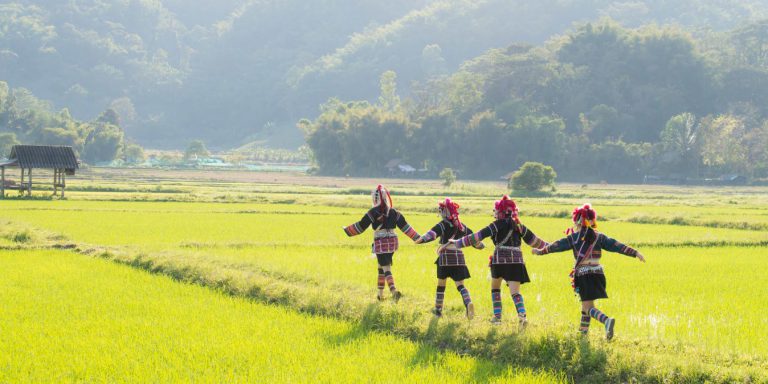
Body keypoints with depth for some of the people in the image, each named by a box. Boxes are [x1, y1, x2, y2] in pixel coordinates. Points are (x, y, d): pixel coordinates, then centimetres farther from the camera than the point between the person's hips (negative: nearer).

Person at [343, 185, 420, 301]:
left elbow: (361, 226, -6)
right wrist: (417, 238, 16)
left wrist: (346, 230, 6)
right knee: (381, 267, 19)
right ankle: (380, 293, 24)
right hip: (392, 241, 5)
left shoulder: (373, 212, -11)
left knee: (386, 269, -8)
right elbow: (404, 226, 8)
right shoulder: (394, 212, 4)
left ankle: (394, 290, -27)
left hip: (380, 243, -5)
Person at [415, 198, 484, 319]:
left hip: (445, 257, -4)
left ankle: (438, 309, 22)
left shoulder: (443, 224, -5)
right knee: (460, 285, 0)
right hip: (459, 258, 4)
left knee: (441, 284, 12)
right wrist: (480, 245, 41)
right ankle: (468, 303, -26)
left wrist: (421, 240, -36)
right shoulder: (461, 226, 11)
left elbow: (433, 233, -24)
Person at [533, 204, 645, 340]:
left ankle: (606, 320, -33)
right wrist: (635, 253, 3)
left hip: (582, 274, -4)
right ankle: (583, 329, 31)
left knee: (588, 307, -7)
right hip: (598, 273, 4)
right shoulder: (599, 237, 6)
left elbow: (557, 246, 8)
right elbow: (617, 246, 1)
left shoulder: (574, 237, -1)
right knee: (586, 302, 23)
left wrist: (540, 251, 22)